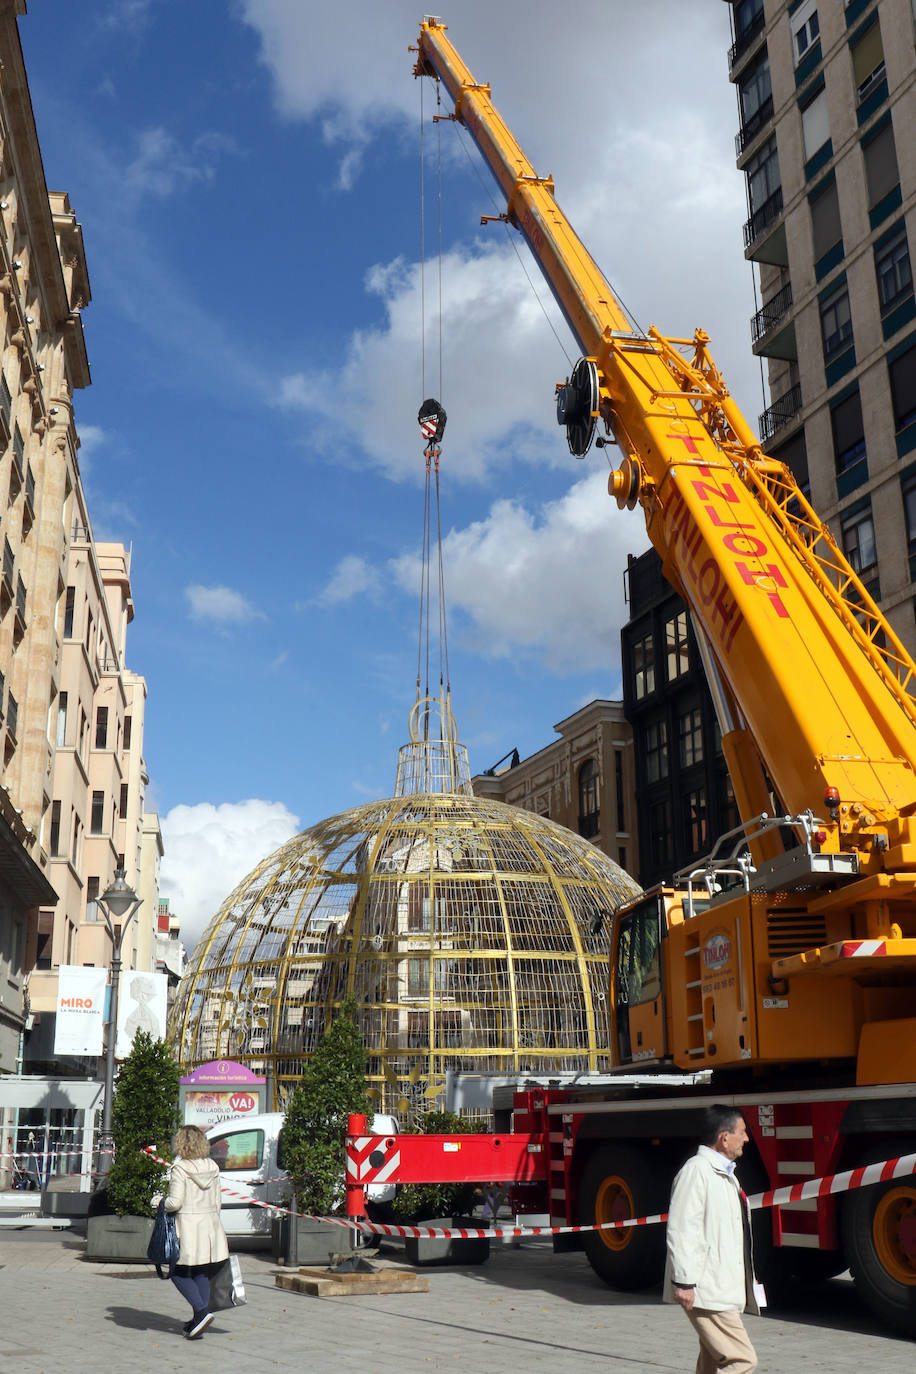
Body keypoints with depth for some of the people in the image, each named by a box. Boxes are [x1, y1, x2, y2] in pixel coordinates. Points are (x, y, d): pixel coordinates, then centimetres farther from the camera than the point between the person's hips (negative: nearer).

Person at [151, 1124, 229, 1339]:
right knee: (201, 1274, 14)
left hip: (188, 1227, -6)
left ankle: (201, 1311, -10)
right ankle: (199, 1320, 14)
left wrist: (159, 1202, 3)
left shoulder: (180, 1169, -11)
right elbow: (216, 1202, 11)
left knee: (179, 1273, 6)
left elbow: (175, 1202, -15)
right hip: (211, 1225, 6)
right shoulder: (212, 1168, 8)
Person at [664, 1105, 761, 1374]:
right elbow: (681, 1230, -19)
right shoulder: (696, 1170, -14)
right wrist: (684, 1282, -22)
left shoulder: (724, 1173, 19)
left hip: (725, 1289, 10)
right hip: (706, 1291, -10)